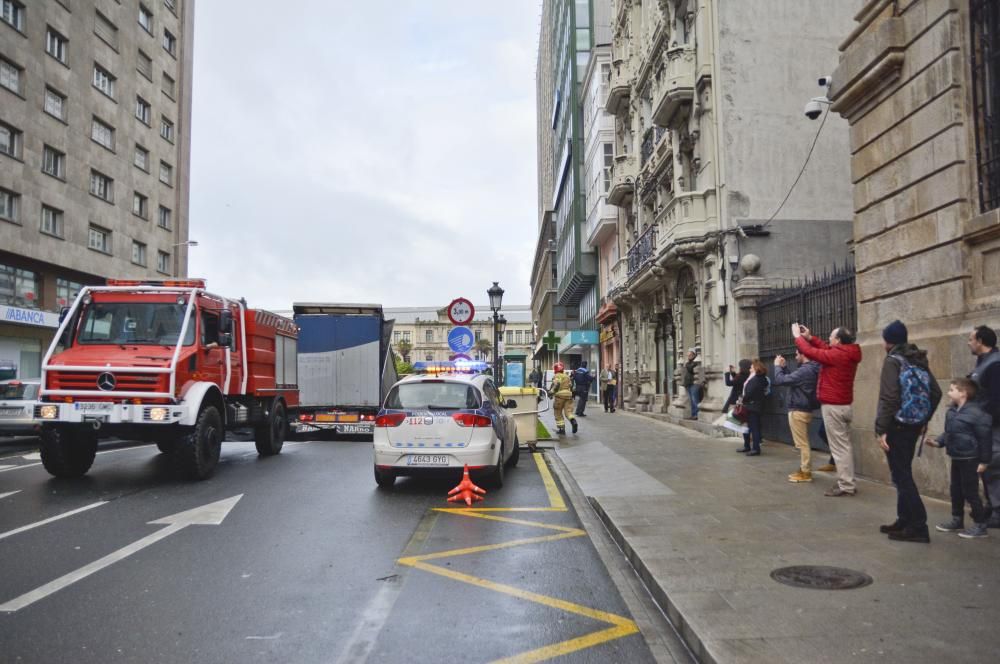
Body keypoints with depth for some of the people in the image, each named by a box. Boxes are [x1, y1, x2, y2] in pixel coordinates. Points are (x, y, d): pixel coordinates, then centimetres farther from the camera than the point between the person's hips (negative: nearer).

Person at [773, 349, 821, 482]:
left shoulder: (805, 370, -22)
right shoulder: (810, 369, 11)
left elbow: (780, 380, -21)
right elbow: (792, 378, 20)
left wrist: (777, 366, -6)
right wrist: (784, 366, 13)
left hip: (798, 411, -10)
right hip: (803, 410, 10)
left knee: (802, 443, -5)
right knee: (803, 443, 16)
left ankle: (806, 473, 0)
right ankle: (803, 470, 23)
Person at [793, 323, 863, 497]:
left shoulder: (837, 355, -20)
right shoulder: (847, 354, 7)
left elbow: (810, 352, -14)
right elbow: (826, 349, 20)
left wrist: (798, 336, 1)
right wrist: (809, 337, 16)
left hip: (833, 407, -10)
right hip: (844, 405, 10)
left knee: (839, 447, -6)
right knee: (844, 445, 13)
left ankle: (846, 486, -3)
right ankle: (848, 482, 18)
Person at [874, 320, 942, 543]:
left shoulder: (893, 360, -12)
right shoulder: (918, 360, 11)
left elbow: (889, 398, -19)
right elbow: (936, 392, 13)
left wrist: (881, 429, -17)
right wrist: (925, 420, 21)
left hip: (897, 425, -8)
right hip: (913, 425, 8)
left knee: (901, 476, -3)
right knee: (904, 474, 16)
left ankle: (918, 527, -3)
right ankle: (905, 521, 21)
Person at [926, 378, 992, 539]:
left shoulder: (975, 413, -21)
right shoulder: (951, 411, 5)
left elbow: (985, 438, -17)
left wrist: (984, 461, -15)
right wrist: (938, 442, 0)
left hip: (970, 459, -9)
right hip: (956, 458, 9)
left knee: (970, 492, -1)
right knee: (956, 490, 17)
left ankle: (980, 525, 12)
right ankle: (957, 520, 30)